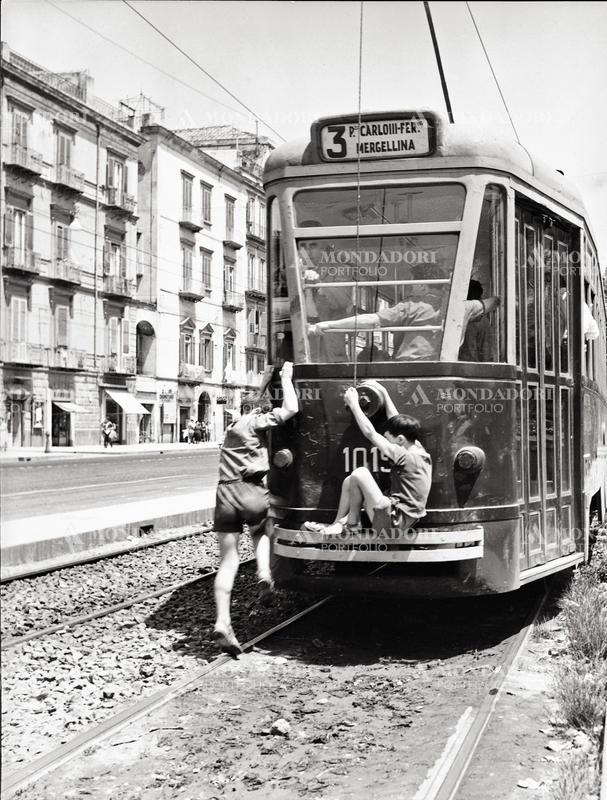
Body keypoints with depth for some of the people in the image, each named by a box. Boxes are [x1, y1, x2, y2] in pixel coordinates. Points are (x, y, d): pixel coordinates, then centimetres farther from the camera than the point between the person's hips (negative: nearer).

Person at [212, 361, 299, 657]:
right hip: (251, 491, -4)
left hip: (225, 492, 4)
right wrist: (285, 379, 10)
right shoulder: (258, 422, 7)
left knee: (228, 560, 1)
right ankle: (264, 573, -1)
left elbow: (257, 406, 48)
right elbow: (290, 409, -3)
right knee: (261, 532, 27)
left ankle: (222, 622, -12)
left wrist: (266, 381, 51)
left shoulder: (237, 422, 28)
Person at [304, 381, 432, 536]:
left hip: (393, 521, -10)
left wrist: (353, 403, -10)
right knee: (349, 482, 12)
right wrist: (384, 392, 21)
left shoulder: (405, 456, -20)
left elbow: (370, 433, -18)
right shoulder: (417, 447, 4)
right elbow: (396, 421, 17)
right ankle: (337, 524, 15)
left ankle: (352, 525, 1)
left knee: (359, 473, -14)